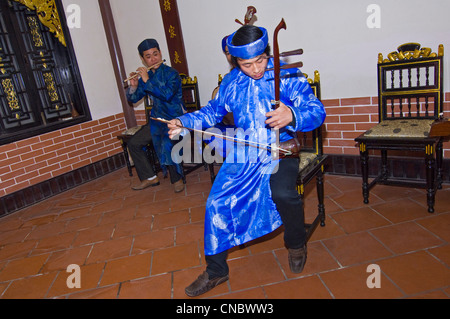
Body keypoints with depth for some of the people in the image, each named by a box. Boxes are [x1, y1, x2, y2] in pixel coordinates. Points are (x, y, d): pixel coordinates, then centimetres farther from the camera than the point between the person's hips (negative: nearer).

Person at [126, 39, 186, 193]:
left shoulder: (171, 73, -8)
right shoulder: (145, 76, 7)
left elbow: (167, 94, -25)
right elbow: (133, 99, 8)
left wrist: (147, 81, -23)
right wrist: (133, 86, -12)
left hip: (175, 117, -6)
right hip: (157, 118, 6)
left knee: (166, 143, -30)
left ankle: (177, 178, -8)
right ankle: (149, 178, 13)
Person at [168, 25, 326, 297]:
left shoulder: (288, 75, -7)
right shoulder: (231, 81, 7)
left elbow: (317, 112, -15)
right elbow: (214, 110, 20)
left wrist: (292, 116, -38)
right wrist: (184, 123, 4)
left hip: (279, 150, -3)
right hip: (243, 153, 4)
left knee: (282, 192, -32)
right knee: (217, 202, -9)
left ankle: (297, 244, 5)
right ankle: (216, 271, 13)